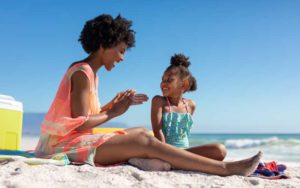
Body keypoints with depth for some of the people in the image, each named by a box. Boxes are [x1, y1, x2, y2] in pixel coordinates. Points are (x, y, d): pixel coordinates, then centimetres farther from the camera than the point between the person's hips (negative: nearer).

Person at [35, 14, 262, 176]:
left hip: (79, 140, 10)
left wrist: (115, 103, 1)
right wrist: (113, 113, -10)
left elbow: (86, 115, 7)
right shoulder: (82, 73, -15)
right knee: (146, 143, -19)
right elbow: (80, 124, -21)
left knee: (141, 132, 8)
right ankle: (226, 168, -18)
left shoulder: (90, 73, 14)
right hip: (68, 144, -10)